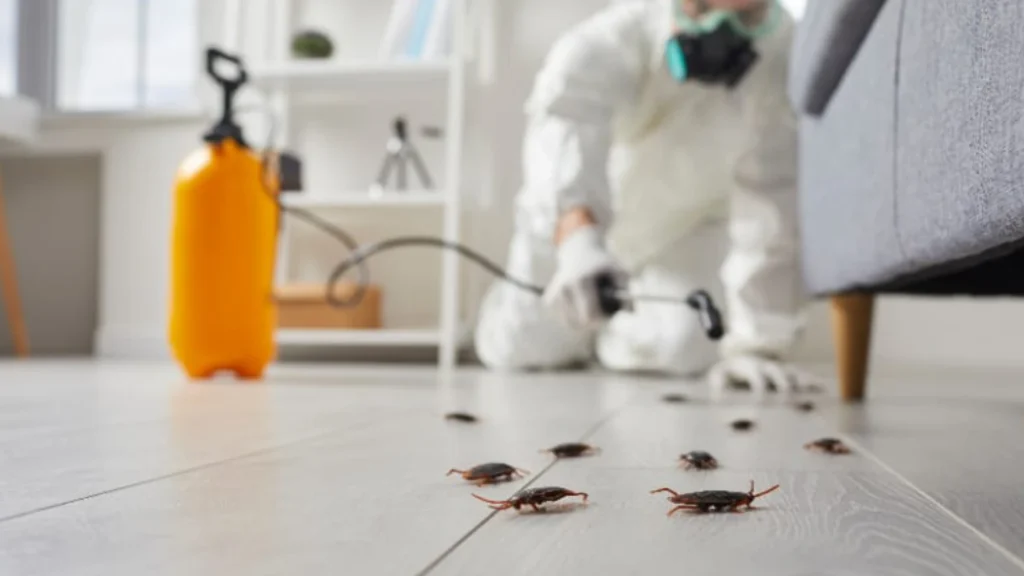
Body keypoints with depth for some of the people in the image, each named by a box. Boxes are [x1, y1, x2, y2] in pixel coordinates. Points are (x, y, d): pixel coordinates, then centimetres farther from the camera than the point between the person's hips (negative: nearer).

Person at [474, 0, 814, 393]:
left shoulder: (784, 55, -31)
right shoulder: (605, 43, -37)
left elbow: (774, 199, -32)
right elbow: (562, 135, -56)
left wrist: (755, 346, -35)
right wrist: (578, 242, -77)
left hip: (692, 219, 1)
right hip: (593, 215, -1)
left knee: (685, 351, -18)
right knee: (518, 350, 0)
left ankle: (616, 328, 20)